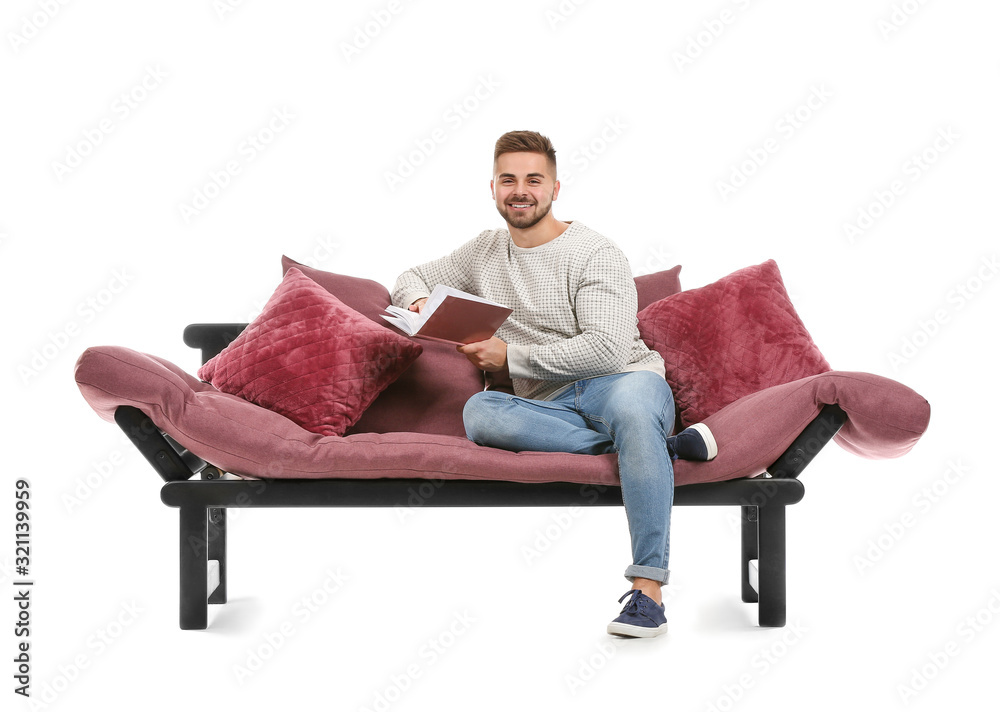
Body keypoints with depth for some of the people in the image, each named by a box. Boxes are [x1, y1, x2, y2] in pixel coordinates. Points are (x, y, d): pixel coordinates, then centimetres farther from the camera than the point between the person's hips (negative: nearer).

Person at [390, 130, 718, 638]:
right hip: (548, 405, 4)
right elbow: (412, 279, 30)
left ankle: (648, 592, -41)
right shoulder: (485, 252, 17)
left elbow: (607, 350, -15)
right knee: (479, 412, -30)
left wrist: (510, 357, -11)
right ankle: (662, 445, -25)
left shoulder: (595, 255, -3)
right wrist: (420, 303, 3)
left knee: (631, 403, -42)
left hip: (623, 382, -4)